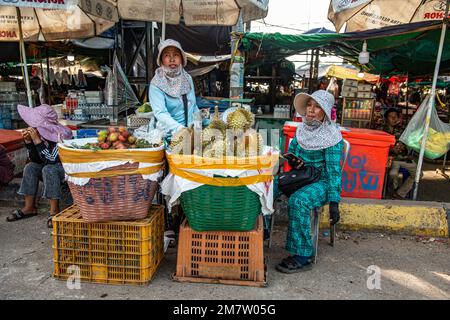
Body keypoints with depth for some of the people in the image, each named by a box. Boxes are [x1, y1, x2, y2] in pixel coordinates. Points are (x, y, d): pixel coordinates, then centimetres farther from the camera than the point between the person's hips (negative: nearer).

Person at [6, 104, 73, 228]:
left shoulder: (61, 134, -25)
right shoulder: (41, 134, -7)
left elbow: (51, 160, -31)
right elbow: (35, 159, -2)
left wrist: (37, 140, -32)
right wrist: (28, 141, -15)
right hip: (48, 167, 7)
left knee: (48, 169, -32)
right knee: (30, 168, -12)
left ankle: (54, 209, -24)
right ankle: (30, 207, -3)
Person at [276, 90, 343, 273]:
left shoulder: (332, 137, -13)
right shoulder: (302, 128, 6)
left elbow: (334, 170, -15)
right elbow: (292, 150, 23)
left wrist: (334, 202, -20)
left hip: (321, 182, -6)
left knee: (298, 201, -35)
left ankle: (302, 257, -24)